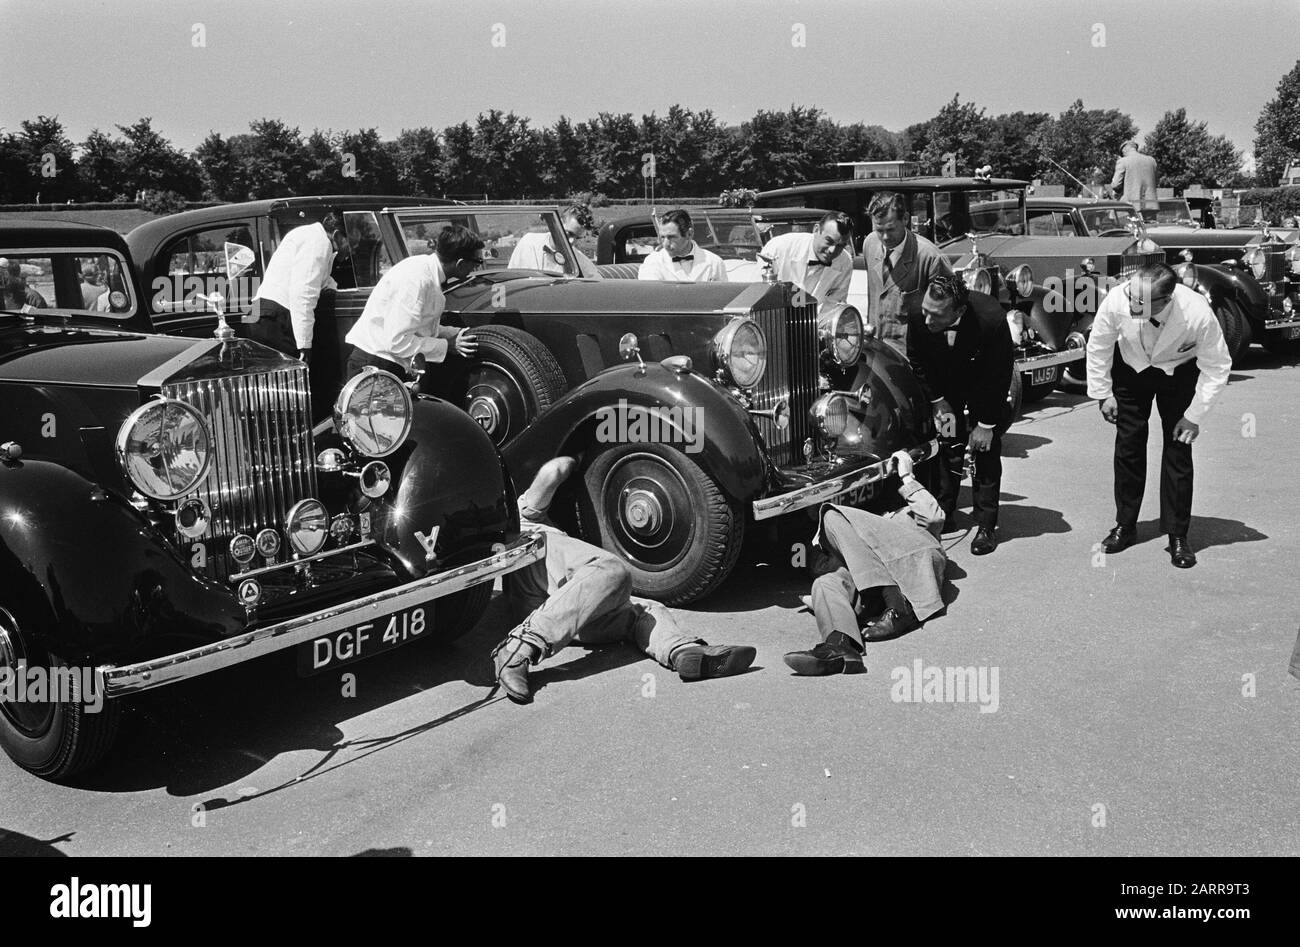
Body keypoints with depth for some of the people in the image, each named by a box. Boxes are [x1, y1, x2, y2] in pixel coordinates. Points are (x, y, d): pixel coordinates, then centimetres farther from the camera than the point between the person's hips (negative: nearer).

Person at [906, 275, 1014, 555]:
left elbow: (999, 374, -25)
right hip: (943, 381, 3)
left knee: (986, 447, -6)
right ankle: (942, 513, 16)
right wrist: (938, 400, -10)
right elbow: (917, 361, -10)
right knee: (943, 440, 3)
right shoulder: (919, 316, -31)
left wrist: (985, 424, -21)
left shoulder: (990, 318, -39)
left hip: (985, 382, -3)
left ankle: (986, 525, 1)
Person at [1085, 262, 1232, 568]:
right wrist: (1102, 394, -8)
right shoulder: (1117, 301, -33)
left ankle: (1177, 536, 7)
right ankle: (1124, 526, 18)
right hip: (1131, 368, 2)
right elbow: (1098, 347, -12)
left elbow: (1217, 367, -20)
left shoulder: (1198, 314, -37)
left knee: (1178, 449, -4)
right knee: (1128, 445, 3)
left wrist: (1194, 416, -19)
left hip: (1179, 372, -1)